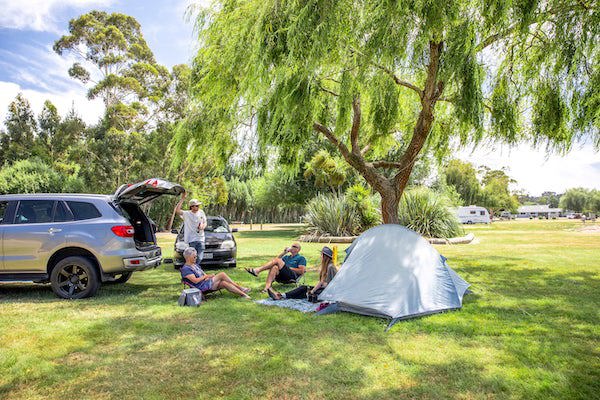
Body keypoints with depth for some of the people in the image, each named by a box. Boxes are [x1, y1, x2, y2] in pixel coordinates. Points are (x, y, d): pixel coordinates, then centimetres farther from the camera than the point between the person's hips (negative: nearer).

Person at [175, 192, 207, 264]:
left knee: (199, 258, 3)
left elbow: (205, 223, 19)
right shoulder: (187, 214, -5)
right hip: (191, 240, -4)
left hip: (200, 239, 4)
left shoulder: (201, 212, 9)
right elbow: (177, 210, -22)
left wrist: (202, 226, -5)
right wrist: (182, 199, -22)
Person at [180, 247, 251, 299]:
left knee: (224, 283, -16)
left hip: (206, 282, 9)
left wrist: (208, 276, -1)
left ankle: (243, 294, -20)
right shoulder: (185, 269, -9)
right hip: (202, 287, -9)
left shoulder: (195, 265, 21)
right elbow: (195, 281, -19)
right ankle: (240, 288, -12)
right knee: (222, 274, -20)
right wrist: (206, 276, -9)